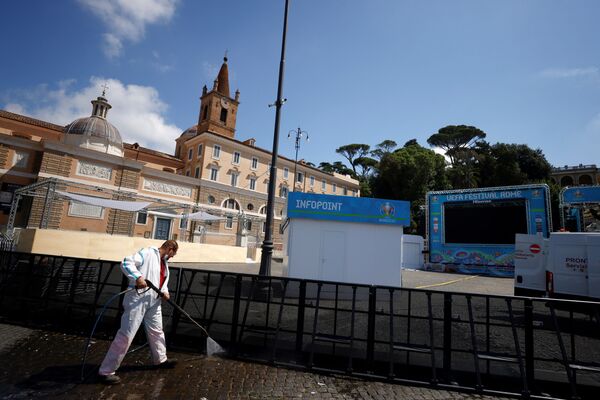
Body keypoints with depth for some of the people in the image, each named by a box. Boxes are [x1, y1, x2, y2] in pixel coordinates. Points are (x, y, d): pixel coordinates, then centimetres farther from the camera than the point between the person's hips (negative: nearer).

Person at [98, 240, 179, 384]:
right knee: (126, 335, -6)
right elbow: (126, 263, -21)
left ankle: (160, 359, 40)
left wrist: (165, 291, 0)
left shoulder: (165, 263, 17)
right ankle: (105, 371, 7)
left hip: (153, 302, 9)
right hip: (138, 299, -9)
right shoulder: (148, 253, -11)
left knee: (156, 331, 21)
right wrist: (138, 277, -34)